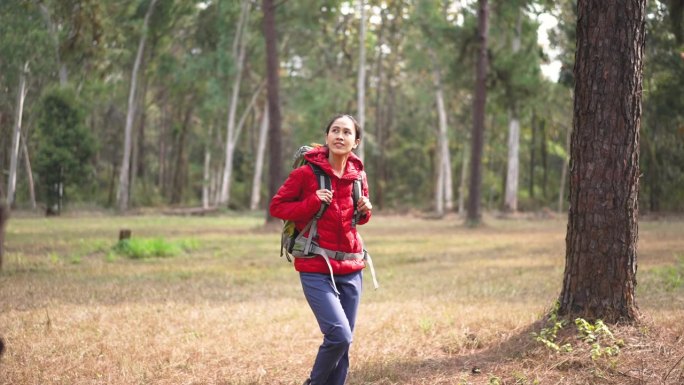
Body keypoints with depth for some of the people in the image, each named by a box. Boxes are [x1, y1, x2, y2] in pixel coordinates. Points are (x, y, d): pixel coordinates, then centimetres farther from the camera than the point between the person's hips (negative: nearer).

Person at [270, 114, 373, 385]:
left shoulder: (358, 175, 7)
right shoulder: (307, 173, -8)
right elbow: (276, 206, -2)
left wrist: (365, 211, -1)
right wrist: (312, 203, -16)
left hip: (351, 269, 5)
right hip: (315, 269, -5)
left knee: (344, 341, 6)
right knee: (339, 334, -17)